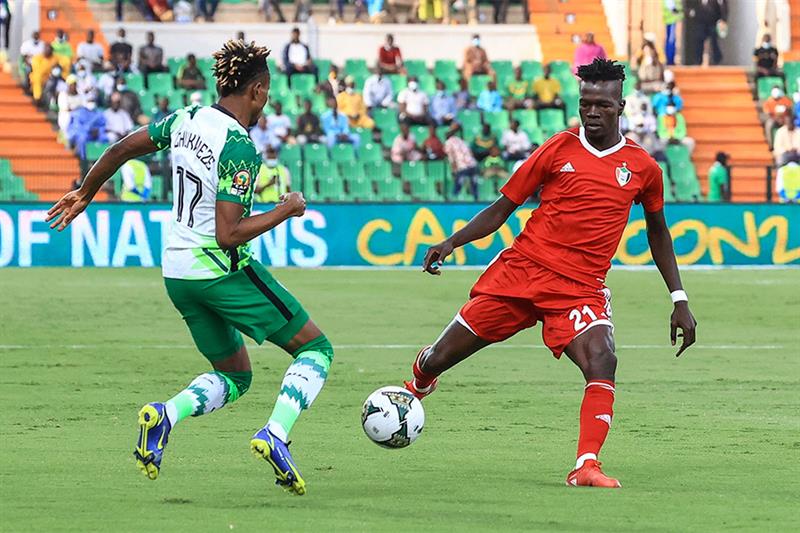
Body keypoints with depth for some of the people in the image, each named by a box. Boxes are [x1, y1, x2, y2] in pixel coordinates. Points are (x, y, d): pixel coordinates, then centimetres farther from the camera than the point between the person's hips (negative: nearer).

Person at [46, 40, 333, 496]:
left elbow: (121, 150, 14)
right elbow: (228, 235, -23)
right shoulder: (239, 147, -19)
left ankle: (164, 416, -8)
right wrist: (286, 210, -11)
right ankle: (276, 435, -16)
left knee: (234, 377, 20)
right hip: (224, 271, -8)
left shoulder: (187, 120, 3)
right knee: (316, 349, 5)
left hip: (178, 274, 8)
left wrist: (84, 195, 29)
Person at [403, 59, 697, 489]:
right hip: (520, 270, 0)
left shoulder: (642, 168, 5)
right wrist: (451, 243, -5)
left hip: (581, 288, 0)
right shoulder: (560, 149, 2)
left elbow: (657, 231, 21)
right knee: (439, 359, 3)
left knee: (602, 360, -29)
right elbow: (503, 207, 8)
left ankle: (585, 468, -30)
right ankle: (415, 387, 39)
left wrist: (679, 299, 17)